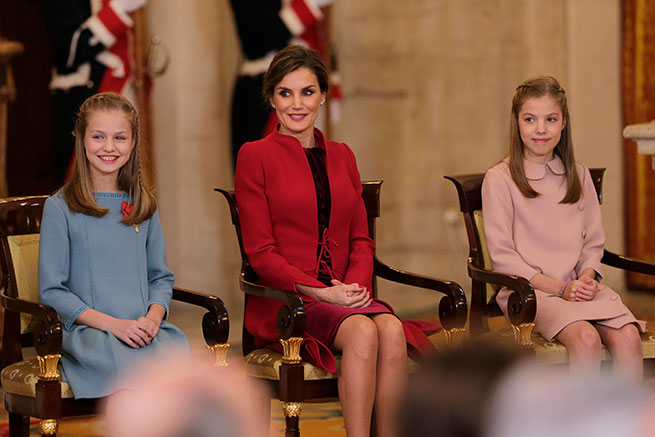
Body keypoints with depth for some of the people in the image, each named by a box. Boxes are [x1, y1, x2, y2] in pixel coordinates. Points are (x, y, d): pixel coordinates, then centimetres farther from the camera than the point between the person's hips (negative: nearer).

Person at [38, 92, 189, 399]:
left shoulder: (143, 205, 17)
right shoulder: (60, 208, 4)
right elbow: (51, 291, 0)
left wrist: (153, 317, -3)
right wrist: (112, 324, -11)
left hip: (144, 328, 3)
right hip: (86, 330, -3)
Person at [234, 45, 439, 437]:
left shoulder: (342, 156, 18)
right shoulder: (255, 156, 2)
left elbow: (361, 239, 16)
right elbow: (261, 253, -3)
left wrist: (357, 284, -6)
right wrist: (320, 291, -14)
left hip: (345, 295, 4)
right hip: (283, 300, -4)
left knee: (392, 329, -29)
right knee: (362, 331, -33)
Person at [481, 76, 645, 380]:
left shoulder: (579, 176, 17)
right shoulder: (499, 179, 1)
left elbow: (593, 243, 17)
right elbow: (502, 256, -5)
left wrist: (587, 277, -6)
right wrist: (560, 288, -13)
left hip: (578, 285, 4)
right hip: (530, 290, -4)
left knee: (627, 337, -25)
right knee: (586, 338, -33)